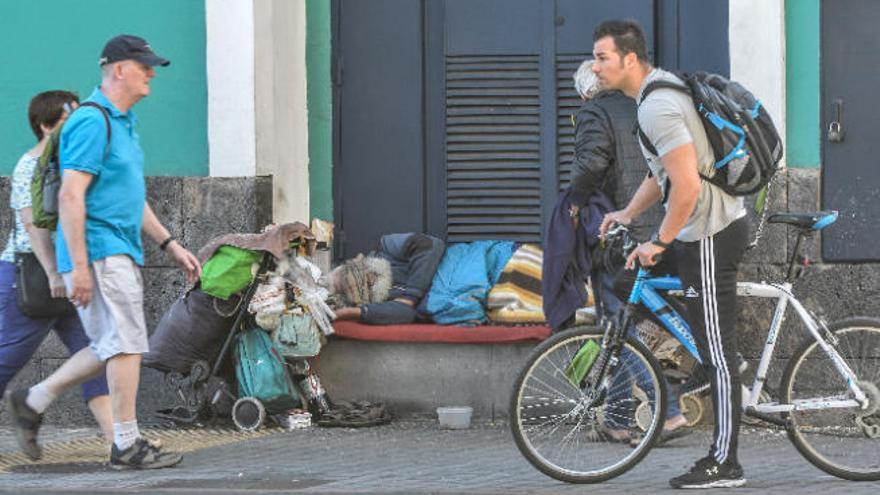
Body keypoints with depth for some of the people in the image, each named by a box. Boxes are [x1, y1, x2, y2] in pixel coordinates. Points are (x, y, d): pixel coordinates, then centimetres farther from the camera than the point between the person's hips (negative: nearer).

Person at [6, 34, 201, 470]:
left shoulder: (122, 123, 19)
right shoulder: (92, 122, -13)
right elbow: (71, 196, -20)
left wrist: (170, 245, 22)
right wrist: (79, 267, -24)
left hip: (120, 252, 10)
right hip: (98, 252, -10)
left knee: (110, 348, 12)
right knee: (126, 343, -8)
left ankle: (32, 403, 20)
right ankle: (127, 445, -4)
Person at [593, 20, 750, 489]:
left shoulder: (657, 108, -20)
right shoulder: (662, 88, 13)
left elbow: (687, 186, -26)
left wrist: (659, 243, -17)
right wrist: (627, 214, 19)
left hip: (710, 236, -11)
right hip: (722, 221, 11)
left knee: (717, 350, -6)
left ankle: (725, 464, -2)